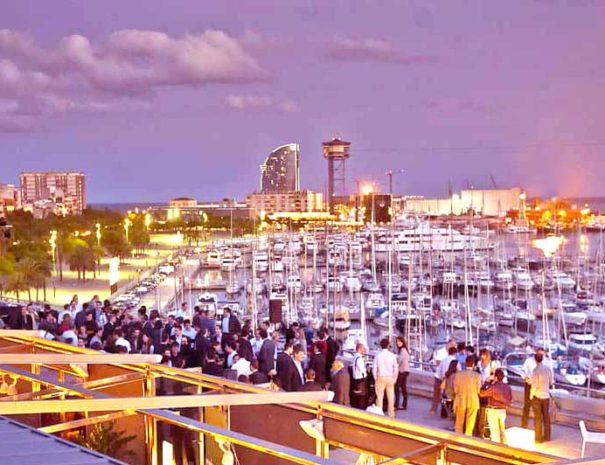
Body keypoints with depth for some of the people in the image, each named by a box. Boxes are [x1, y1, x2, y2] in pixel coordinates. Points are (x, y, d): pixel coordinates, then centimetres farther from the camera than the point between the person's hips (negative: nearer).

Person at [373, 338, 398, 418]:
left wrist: (376, 379, 8)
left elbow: (375, 368, -4)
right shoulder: (392, 355, -4)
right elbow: (396, 368, -1)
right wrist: (394, 378, 10)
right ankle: (391, 414, 19)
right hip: (390, 378, 1)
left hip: (380, 378, -1)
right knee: (390, 397, 11)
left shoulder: (378, 355, -7)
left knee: (379, 396, 4)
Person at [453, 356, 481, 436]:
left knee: (459, 422, 14)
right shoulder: (477, 375, -12)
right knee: (470, 423, 8)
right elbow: (479, 390, -8)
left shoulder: (458, 374, -9)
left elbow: (455, 389, -6)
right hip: (473, 402, -1)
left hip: (460, 401, 1)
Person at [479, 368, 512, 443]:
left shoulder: (493, 387, -18)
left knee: (495, 431, 1)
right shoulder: (507, 387, 0)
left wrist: (486, 383, -3)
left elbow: (481, 394, -10)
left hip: (493, 411, -5)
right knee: (502, 430, 17)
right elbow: (510, 400, 5)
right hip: (503, 411, 6)